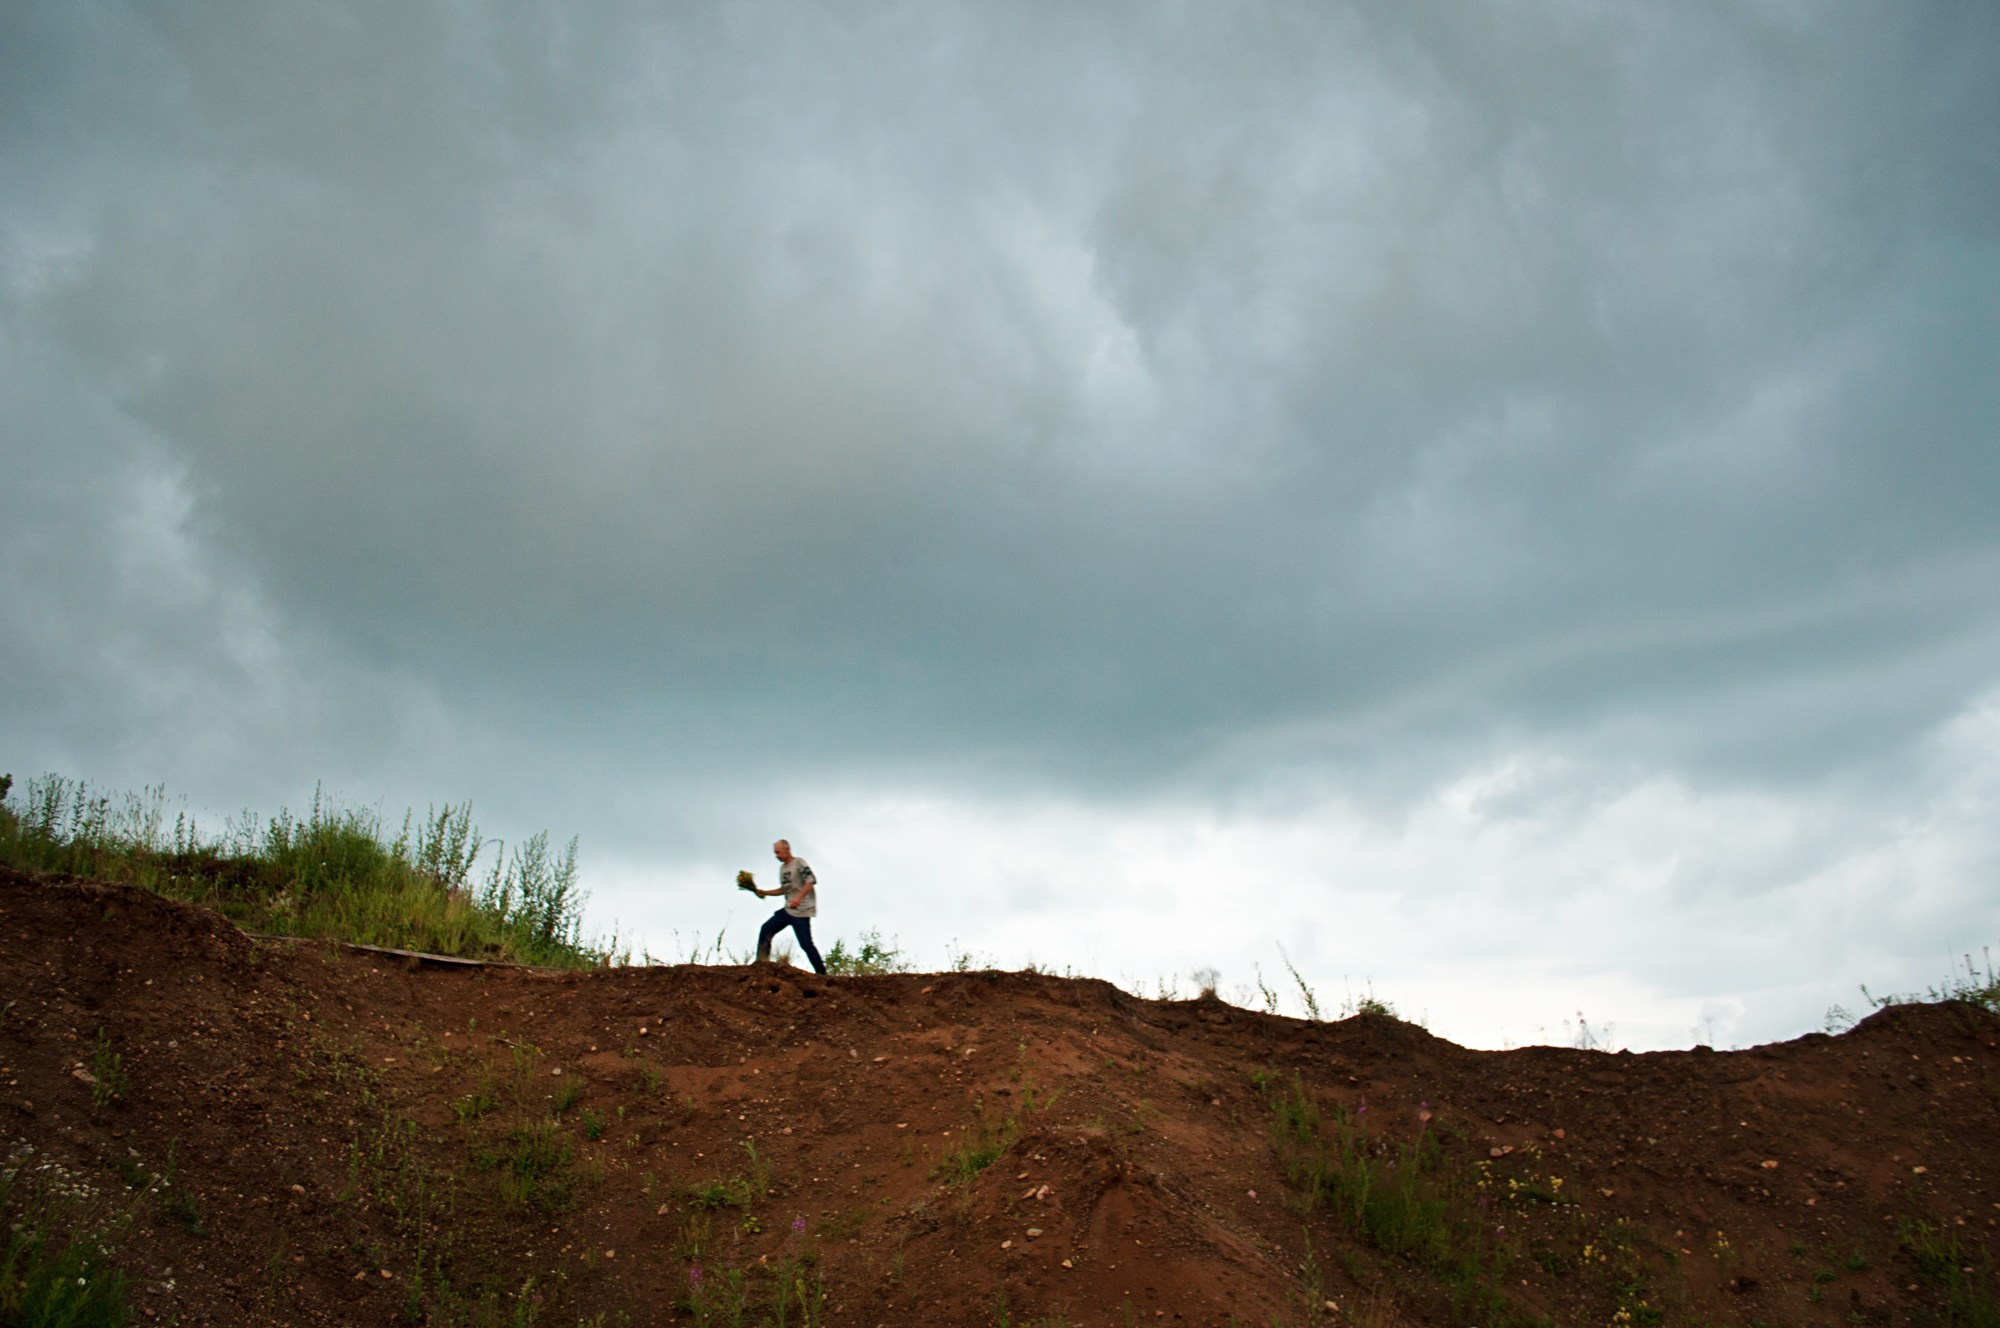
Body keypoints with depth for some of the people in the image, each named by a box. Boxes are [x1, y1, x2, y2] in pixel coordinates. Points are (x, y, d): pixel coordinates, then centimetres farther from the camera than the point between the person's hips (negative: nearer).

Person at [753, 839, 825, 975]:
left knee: (805, 943, -12)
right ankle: (762, 962, 5)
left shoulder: (799, 863, -7)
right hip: (788, 909, 9)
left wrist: (798, 898, -29)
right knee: (766, 929, 2)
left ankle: (821, 973, -5)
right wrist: (764, 893, 15)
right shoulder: (782, 868, 18)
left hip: (801, 911, -9)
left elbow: (811, 881, -18)